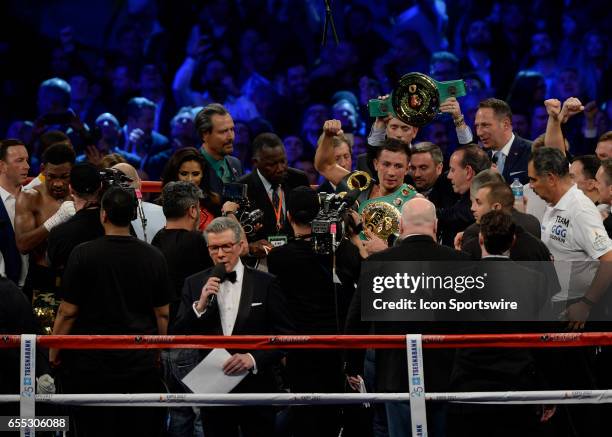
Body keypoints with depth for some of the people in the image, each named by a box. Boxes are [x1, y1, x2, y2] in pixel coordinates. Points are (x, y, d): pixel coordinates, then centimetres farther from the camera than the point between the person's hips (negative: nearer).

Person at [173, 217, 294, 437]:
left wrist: (254, 359, -16)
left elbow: (284, 335, -2)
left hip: (255, 388, -2)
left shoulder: (265, 283, -2)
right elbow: (179, 336, 0)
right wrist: (200, 305, -15)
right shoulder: (194, 284, 4)